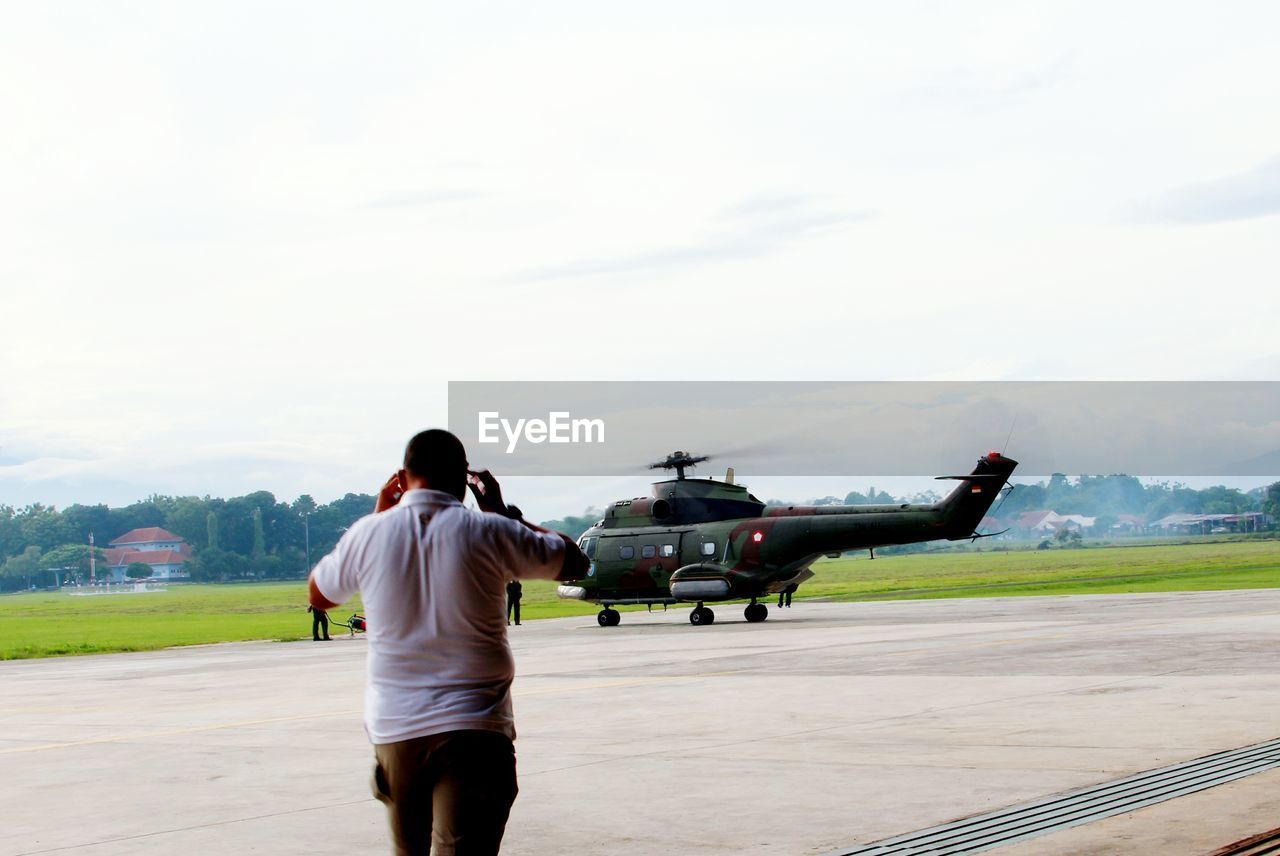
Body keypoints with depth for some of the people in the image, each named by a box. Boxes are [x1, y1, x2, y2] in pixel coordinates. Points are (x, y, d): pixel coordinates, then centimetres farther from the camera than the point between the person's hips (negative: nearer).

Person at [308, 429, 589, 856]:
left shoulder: (370, 533, 0)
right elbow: (574, 562, 12)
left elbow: (319, 595, 21)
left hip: (393, 729, 3)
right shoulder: (489, 532, -4)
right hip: (473, 730, -3)